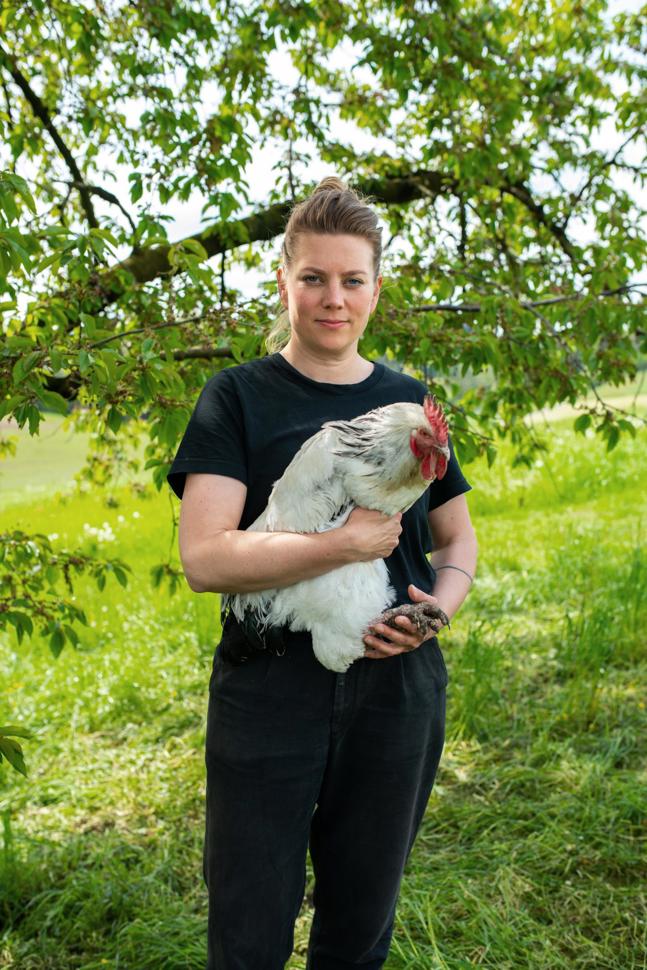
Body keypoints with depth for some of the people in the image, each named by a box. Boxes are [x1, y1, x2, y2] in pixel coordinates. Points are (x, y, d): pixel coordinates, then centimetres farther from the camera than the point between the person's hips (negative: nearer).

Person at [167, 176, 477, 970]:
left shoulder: (408, 399, 6)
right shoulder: (238, 397, -4)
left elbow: (457, 538, 14)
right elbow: (204, 558, -16)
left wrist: (442, 603, -7)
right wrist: (351, 543, -21)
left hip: (397, 688, 4)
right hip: (270, 690, -3)